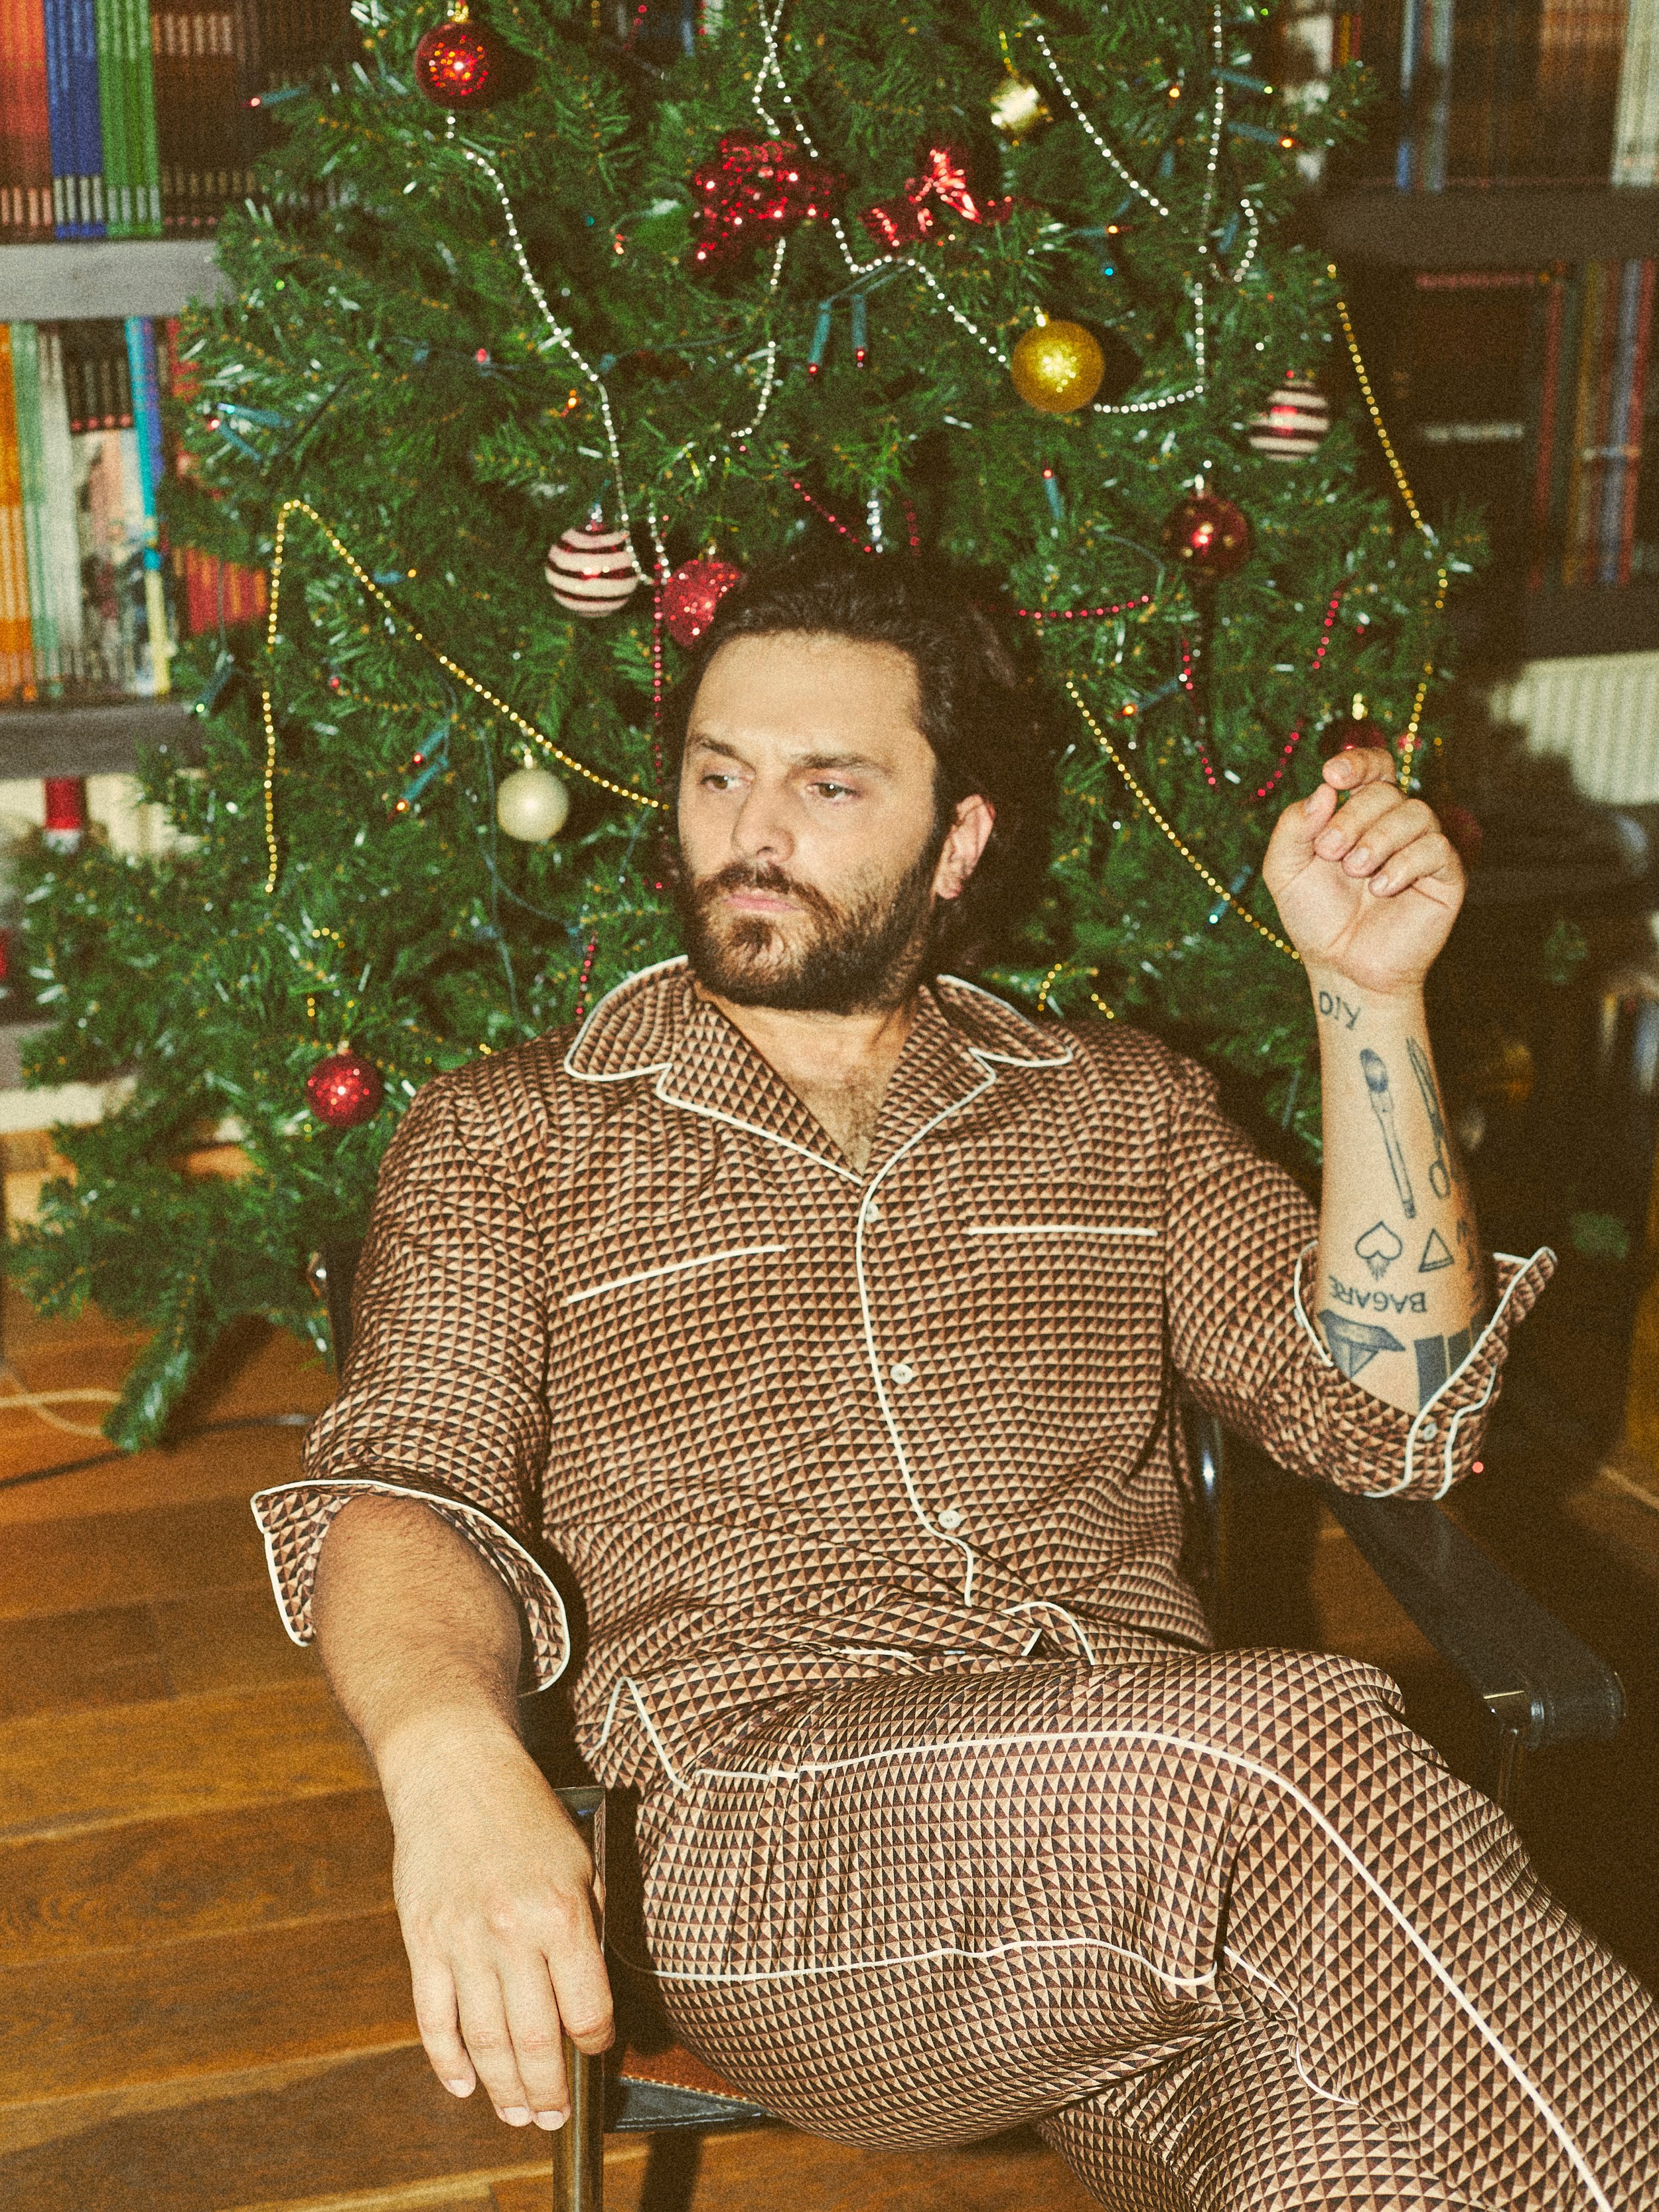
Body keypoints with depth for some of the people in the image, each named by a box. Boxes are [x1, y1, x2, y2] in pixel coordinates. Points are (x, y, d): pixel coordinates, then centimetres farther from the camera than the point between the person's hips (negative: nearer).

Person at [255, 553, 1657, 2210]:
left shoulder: (1119, 1108, 21)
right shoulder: (507, 1138, 14)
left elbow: (1387, 1407, 11)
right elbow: (405, 1485, -1)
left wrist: (1370, 995, 2)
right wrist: (451, 1761, -24)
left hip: (1152, 1814, 2)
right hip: (766, 1841, -1)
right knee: (1304, 1749, -31)